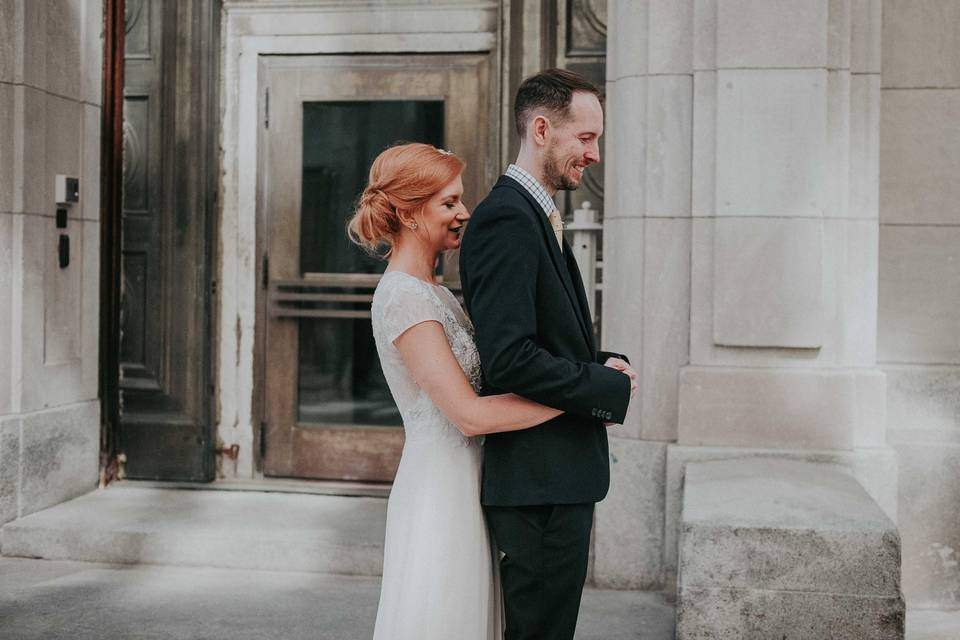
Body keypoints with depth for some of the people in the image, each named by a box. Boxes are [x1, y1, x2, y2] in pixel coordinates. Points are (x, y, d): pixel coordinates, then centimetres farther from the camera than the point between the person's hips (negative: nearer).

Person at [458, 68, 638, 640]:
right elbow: (509, 359, -25)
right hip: (541, 480, -11)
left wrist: (602, 363, 3)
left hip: (558, 474, 11)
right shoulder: (507, 219, -17)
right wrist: (610, 387, -16)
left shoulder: (532, 217, 17)